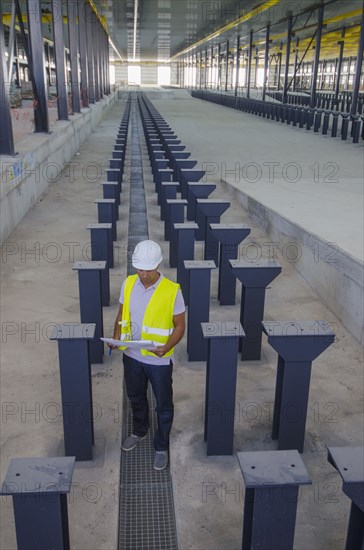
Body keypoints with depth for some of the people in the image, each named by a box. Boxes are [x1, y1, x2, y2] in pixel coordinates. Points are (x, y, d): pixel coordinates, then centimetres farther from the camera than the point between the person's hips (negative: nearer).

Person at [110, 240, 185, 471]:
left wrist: (166, 347, -27)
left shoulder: (172, 291, -19)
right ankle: (140, 431, 51)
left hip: (159, 361, -4)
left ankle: (162, 447, 34)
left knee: (164, 405, 13)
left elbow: (180, 326, -11)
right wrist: (116, 337, -11)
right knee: (136, 397, 25)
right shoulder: (128, 283, -6)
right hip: (132, 356, 4)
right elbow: (122, 314, 6)